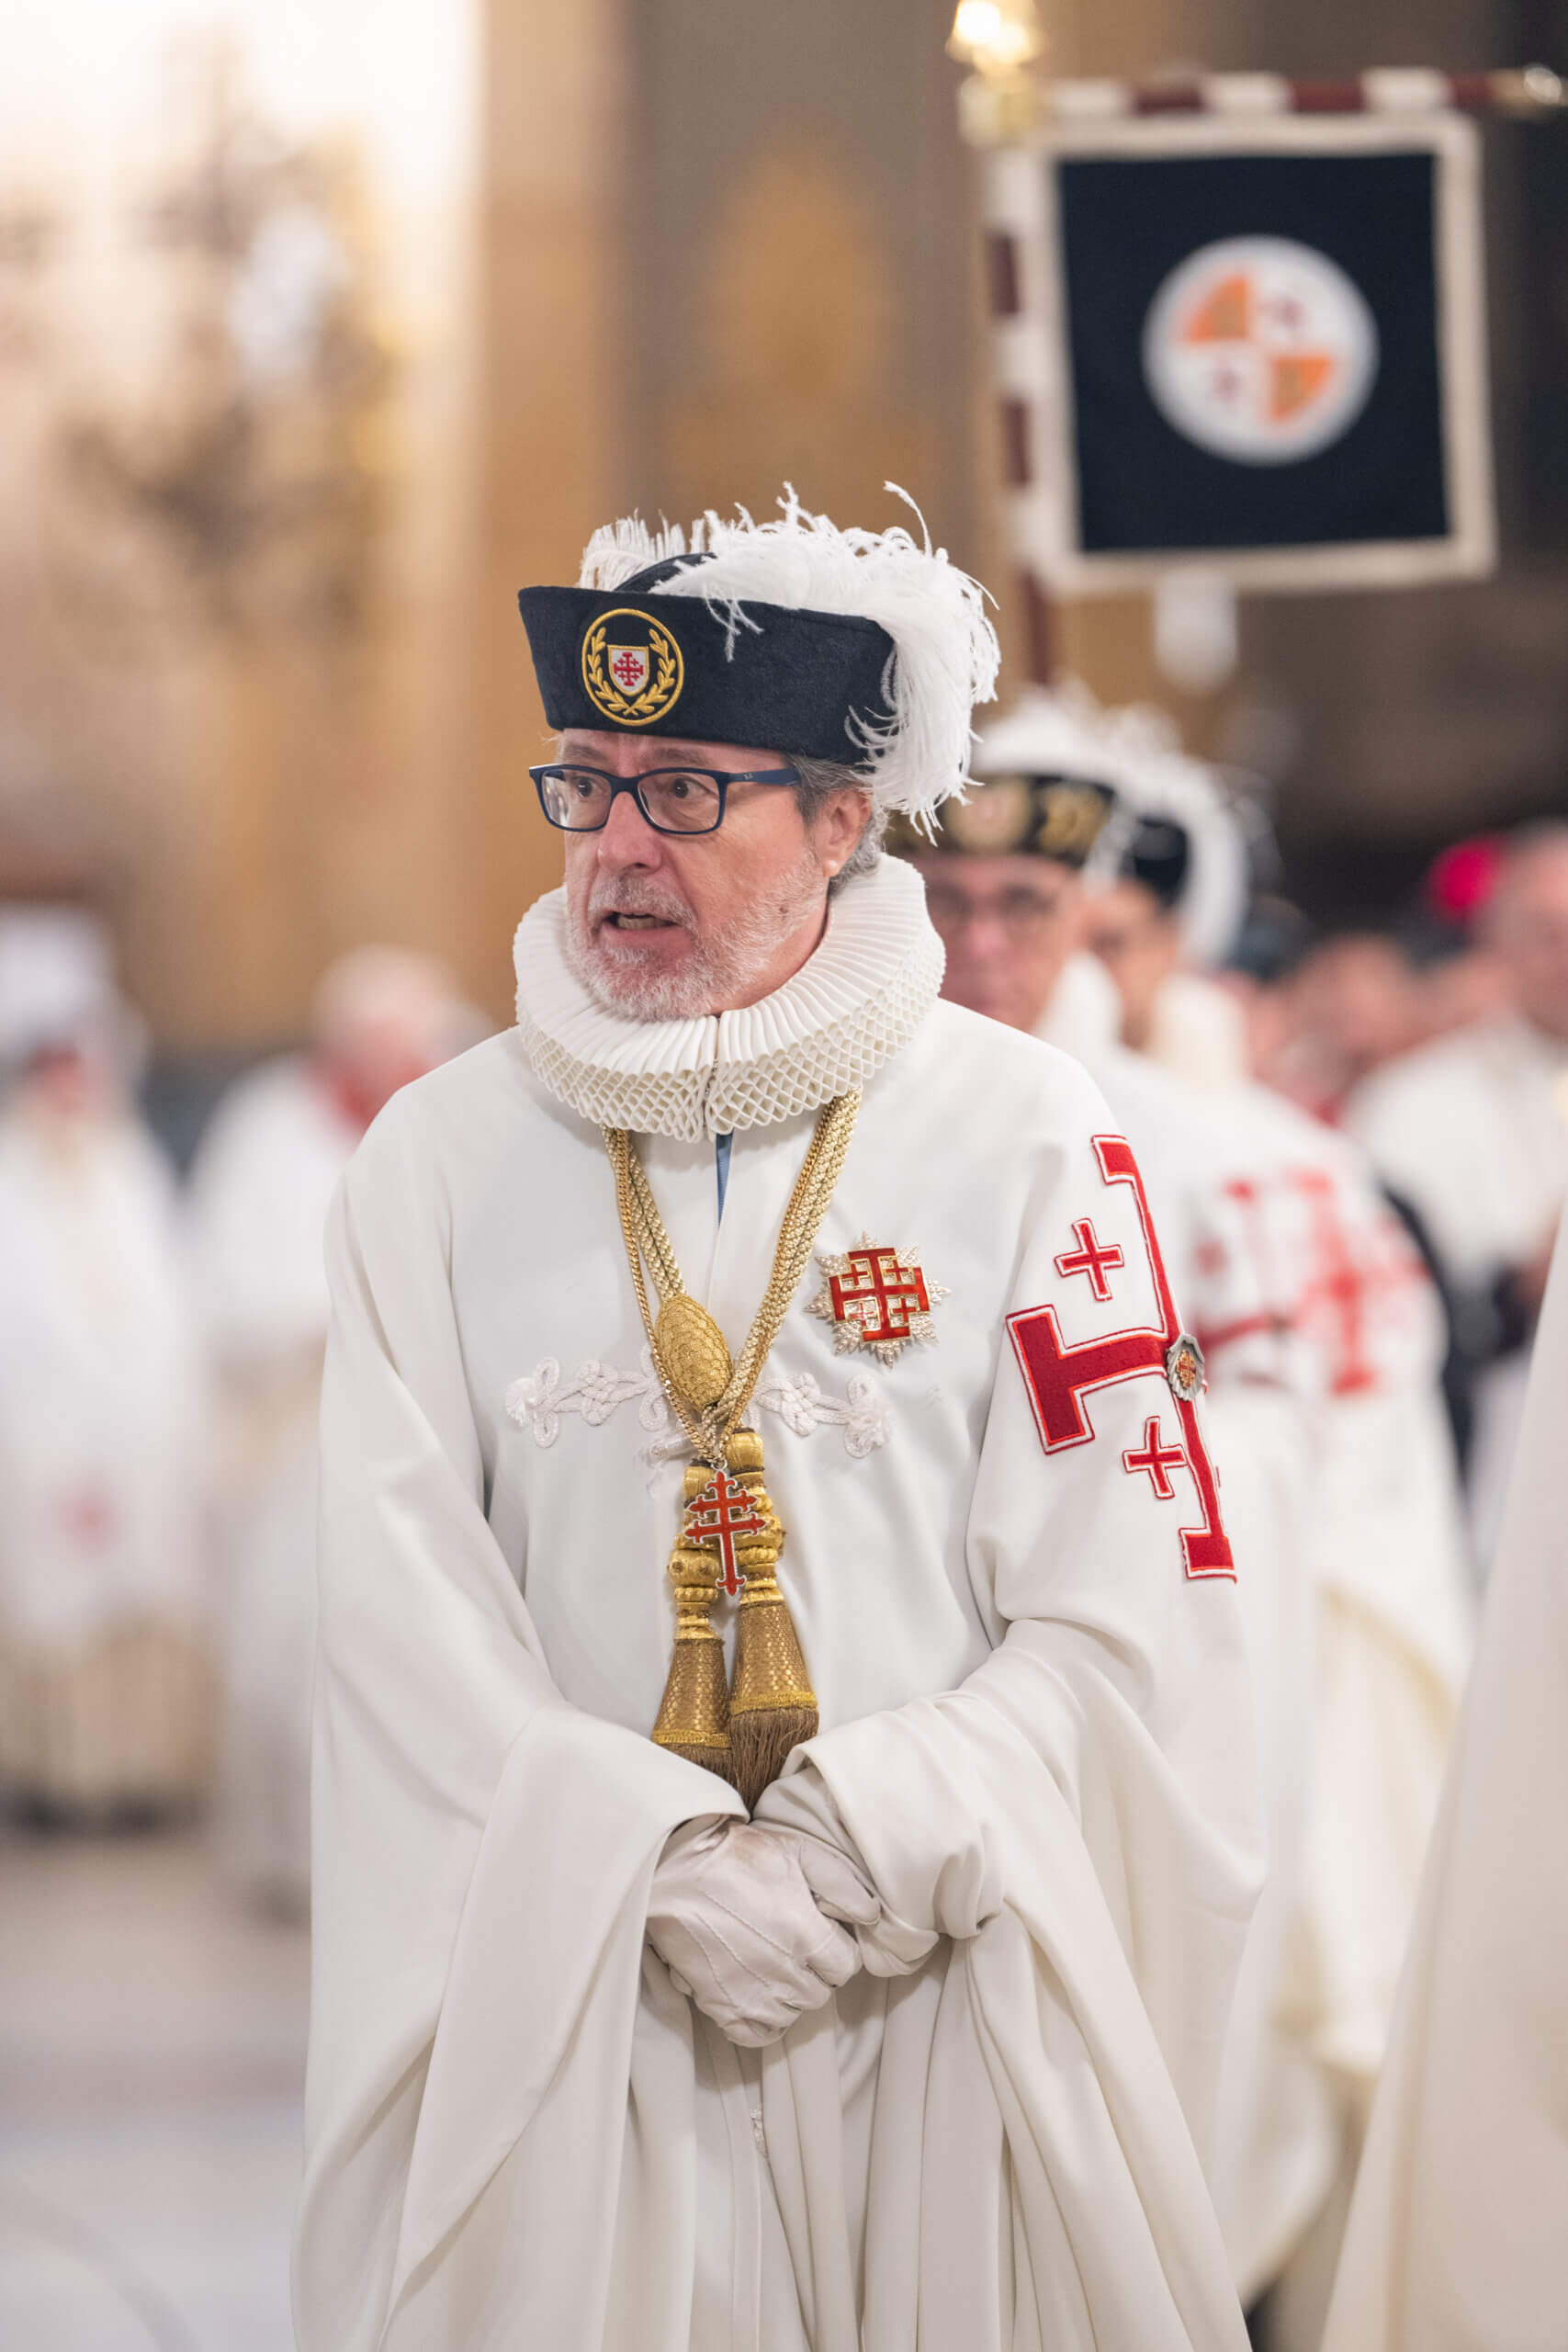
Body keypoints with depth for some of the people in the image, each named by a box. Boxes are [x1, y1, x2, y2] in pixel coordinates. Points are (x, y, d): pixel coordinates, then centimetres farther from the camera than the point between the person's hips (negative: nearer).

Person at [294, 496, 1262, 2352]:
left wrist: (863, 1855, -14)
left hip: (945, 2001, -1)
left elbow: (1128, 1626, -4)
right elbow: (401, 1618, -3)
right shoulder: (440, 1157, 5)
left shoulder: (1025, 1136, 1)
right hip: (565, 2007, 1)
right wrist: (652, 1869, -14)